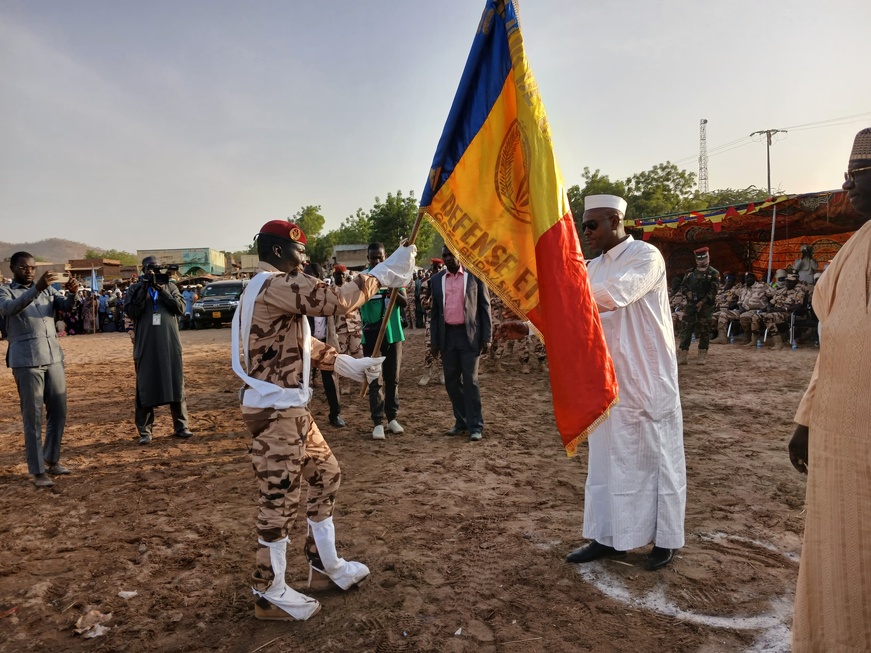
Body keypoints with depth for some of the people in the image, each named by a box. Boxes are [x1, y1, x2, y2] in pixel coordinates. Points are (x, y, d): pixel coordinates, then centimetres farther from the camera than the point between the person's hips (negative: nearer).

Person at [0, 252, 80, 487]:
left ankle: (52, 459, 26)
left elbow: (66, 306, 1)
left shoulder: (47, 289, 15)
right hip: (26, 361, -5)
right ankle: (37, 471, 6)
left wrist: (72, 293, -22)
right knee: (33, 417, 0)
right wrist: (37, 288, -35)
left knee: (59, 412, 10)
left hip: (54, 357, 5)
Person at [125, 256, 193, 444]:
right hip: (145, 345, -1)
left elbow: (181, 308, -2)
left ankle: (181, 426, 13)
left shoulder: (170, 286, 10)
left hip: (170, 344, 1)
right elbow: (131, 312, -7)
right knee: (145, 386, 3)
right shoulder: (135, 289, 6)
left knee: (176, 384, 4)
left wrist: (162, 291, -11)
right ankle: (145, 431, 10)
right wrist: (144, 289, -13)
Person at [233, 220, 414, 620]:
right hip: (275, 411, -11)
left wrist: (350, 365, 15)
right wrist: (383, 273, -17)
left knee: (325, 474, 18)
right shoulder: (276, 285, -16)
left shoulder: (270, 289, 18)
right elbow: (335, 300, -27)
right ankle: (269, 594, 17)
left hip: (291, 408, 11)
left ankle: (325, 565, 32)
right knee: (280, 498, 0)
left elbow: (301, 343, 19)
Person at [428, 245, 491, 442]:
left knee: (470, 380, -4)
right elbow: (434, 312, 13)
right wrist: (434, 341, 8)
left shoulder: (475, 276, 1)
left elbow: (485, 307, 1)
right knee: (451, 381, 8)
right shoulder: (436, 280, 10)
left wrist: (486, 337, -4)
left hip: (469, 335, -4)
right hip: (447, 336, 4)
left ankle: (475, 426, 4)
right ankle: (461, 421, 21)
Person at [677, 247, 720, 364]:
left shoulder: (713, 273, 0)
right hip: (690, 304, 3)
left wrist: (702, 302, -16)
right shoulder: (690, 272, 13)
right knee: (686, 328, -2)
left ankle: (702, 356, 8)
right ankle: (682, 356, -2)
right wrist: (687, 293, -6)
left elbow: (713, 291, -8)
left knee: (704, 330, 1)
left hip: (706, 305, -3)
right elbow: (682, 286, 16)